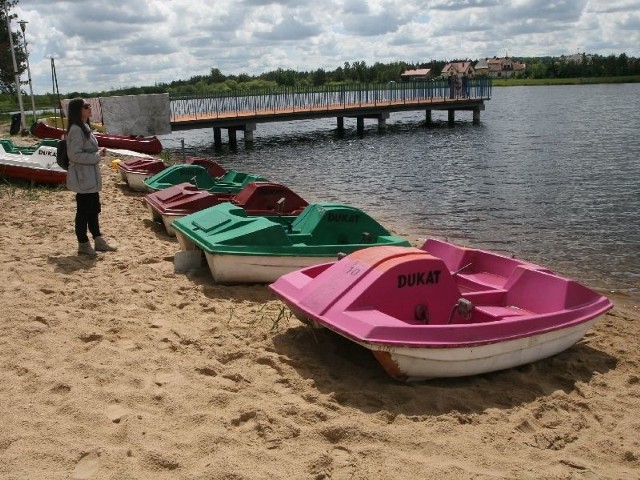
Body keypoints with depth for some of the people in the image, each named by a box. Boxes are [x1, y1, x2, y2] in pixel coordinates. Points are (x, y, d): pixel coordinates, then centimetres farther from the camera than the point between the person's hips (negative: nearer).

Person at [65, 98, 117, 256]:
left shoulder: (84, 127, 13)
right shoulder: (76, 130, -18)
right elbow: (75, 155, -23)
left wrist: (98, 152, 5)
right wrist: (96, 156, -17)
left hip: (91, 177, 10)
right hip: (83, 178, -10)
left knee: (93, 209, 16)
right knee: (83, 211, 0)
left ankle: (98, 241, 25)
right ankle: (83, 245, 10)